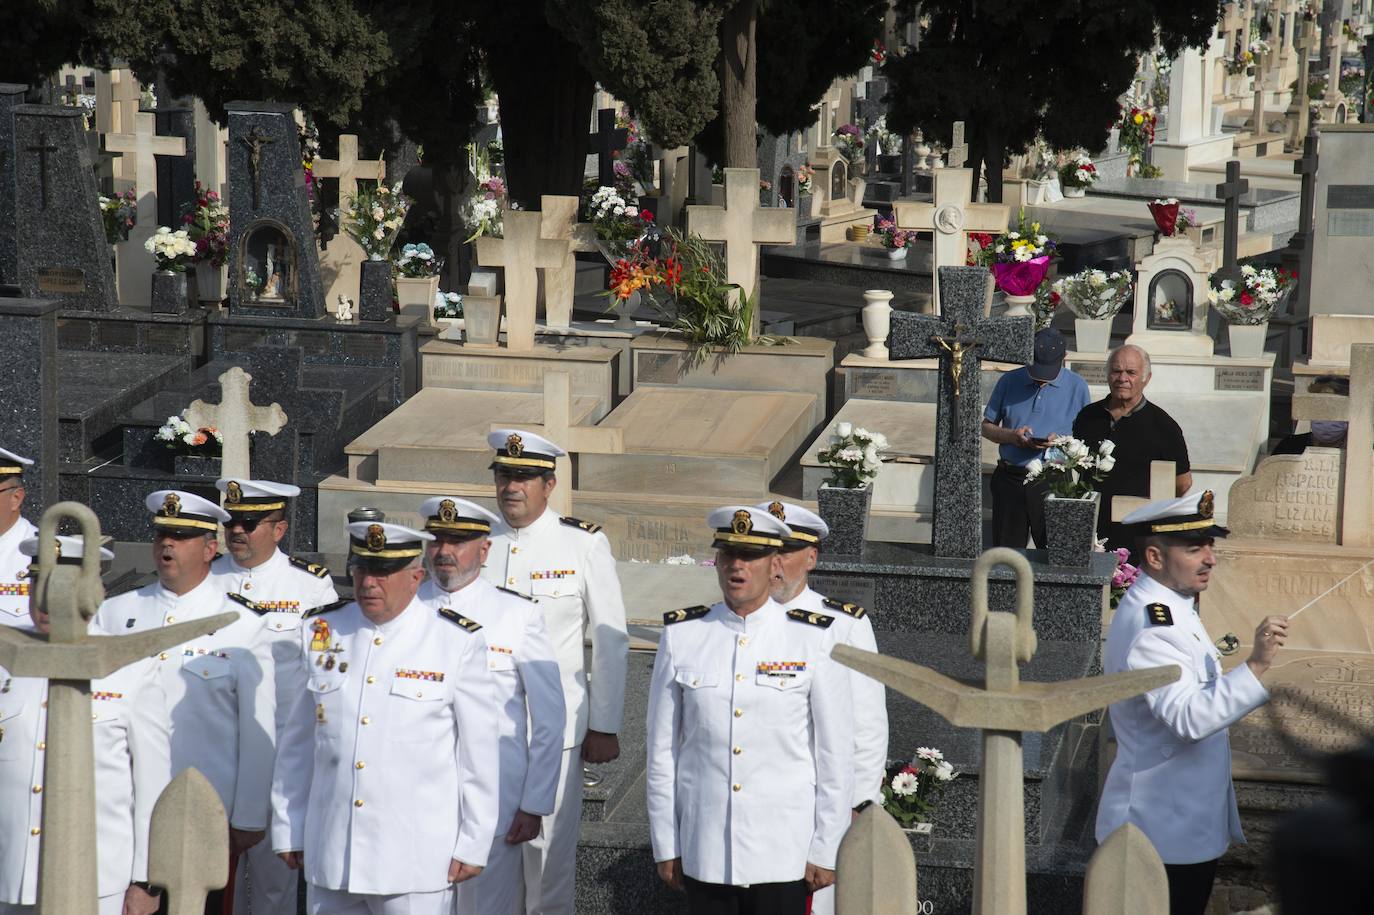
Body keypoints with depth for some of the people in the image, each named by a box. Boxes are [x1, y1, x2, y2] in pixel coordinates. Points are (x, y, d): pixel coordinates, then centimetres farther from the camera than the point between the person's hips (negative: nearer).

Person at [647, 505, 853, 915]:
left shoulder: (815, 640, -3)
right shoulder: (681, 636, 2)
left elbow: (836, 754, -1)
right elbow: (661, 750, 6)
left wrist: (826, 850, -3)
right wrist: (666, 845, 5)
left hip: (784, 851, -2)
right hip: (705, 849, 2)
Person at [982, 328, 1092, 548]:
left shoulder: (1076, 386, 1)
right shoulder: (1009, 382, 6)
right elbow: (987, 427, 11)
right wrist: (1012, 436, -9)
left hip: (1052, 482, -2)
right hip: (1009, 479, 2)